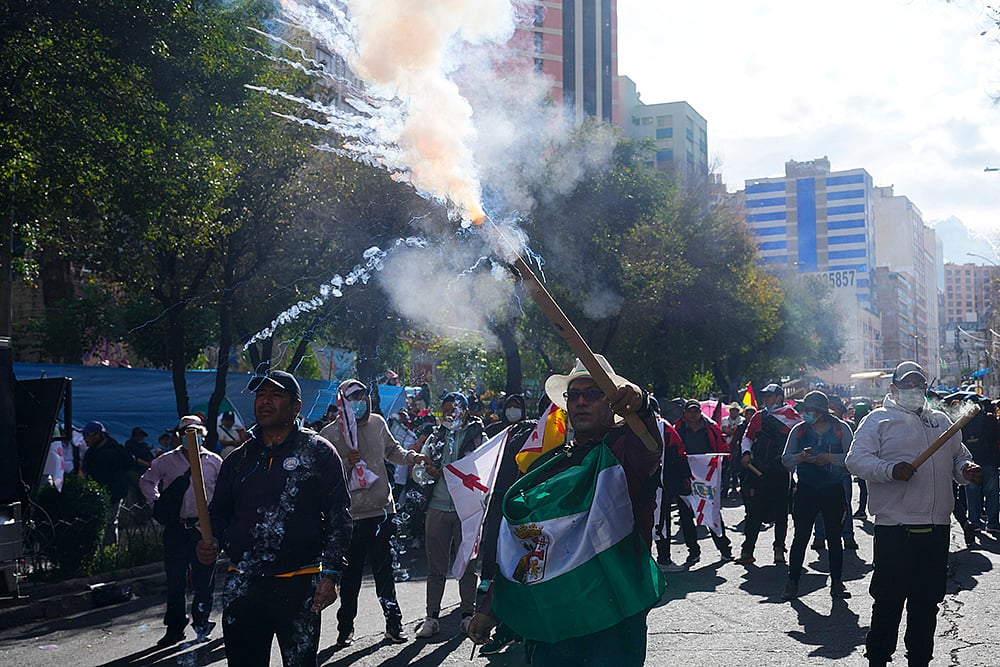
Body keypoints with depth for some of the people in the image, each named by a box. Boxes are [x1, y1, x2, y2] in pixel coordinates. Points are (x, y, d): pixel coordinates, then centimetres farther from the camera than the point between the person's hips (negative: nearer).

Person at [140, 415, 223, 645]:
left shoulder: (214, 461, 6)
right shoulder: (166, 461, 7)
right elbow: (146, 481, 21)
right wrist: (157, 504, 8)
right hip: (176, 528, 1)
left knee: (204, 579, 1)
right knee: (174, 579, 5)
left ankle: (201, 622, 16)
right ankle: (174, 628, 14)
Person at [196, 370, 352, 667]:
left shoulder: (318, 451, 1)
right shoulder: (238, 459, 14)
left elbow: (339, 517, -2)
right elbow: (219, 514, 21)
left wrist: (330, 575, -11)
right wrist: (210, 543, -1)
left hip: (299, 587, -4)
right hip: (242, 586, 4)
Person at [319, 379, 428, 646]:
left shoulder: (377, 423, 7)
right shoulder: (330, 434, -5)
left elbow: (391, 450, 24)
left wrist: (410, 457, 7)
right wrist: (347, 463, -20)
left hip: (382, 510, 3)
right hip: (349, 514, -2)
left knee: (384, 569, 8)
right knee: (350, 574, 6)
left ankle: (393, 622, 17)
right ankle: (346, 626, 20)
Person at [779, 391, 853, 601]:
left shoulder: (841, 429, 2)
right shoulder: (799, 430, 7)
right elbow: (785, 459, 6)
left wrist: (829, 458, -18)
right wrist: (801, 457, -13)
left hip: (833, 490, -1)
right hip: (806, 489, 1)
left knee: (834, 537, 7)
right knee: (800, 537, 0)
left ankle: (836, 583, 16)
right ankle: (792, 582, 6)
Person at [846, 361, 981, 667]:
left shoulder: (941, 420, 19)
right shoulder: (878, 420, 2)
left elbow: (958, 455, 27)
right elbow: (856, 459, -7)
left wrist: (966, 470, 3)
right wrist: (891, 470, -23)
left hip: (937, 527, 5)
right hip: (895, 527, -5)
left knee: (928, 600, 12)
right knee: (889, 599, -3)